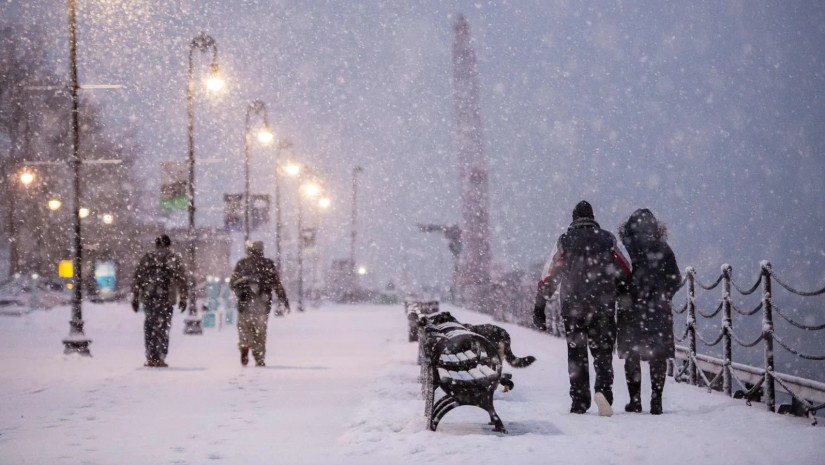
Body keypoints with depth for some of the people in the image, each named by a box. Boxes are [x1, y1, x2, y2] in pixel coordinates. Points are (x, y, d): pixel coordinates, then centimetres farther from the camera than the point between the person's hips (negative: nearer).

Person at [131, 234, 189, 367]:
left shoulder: (147, 257, 11)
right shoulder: (175, 259, 5)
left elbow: (137, 278, 11)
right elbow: (182, 279, 1)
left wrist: (135, 297, 15)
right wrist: (183, 298, 6)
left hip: (148, 297, 2)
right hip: (166, 299, -2)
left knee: (150, 327, 11)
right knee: (163, 327, 2)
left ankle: (151, 357, 9)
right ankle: (159, 358, -3)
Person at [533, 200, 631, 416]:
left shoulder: (565, 241, -1)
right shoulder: (607, 239, 1)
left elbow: (549, 277, -2)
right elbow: (625, 273, 4)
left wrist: (539, 307, 3)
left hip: (572, 307, 0)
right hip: (603, 307, 0)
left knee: (577, 354, 11)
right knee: (603, 351, 6)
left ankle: (579, 402, 8)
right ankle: (603, 388, -19)